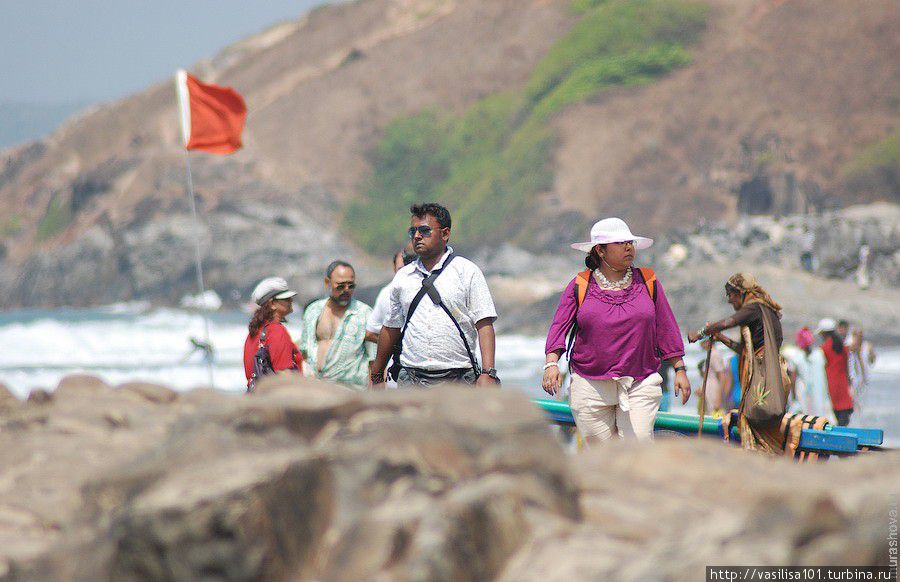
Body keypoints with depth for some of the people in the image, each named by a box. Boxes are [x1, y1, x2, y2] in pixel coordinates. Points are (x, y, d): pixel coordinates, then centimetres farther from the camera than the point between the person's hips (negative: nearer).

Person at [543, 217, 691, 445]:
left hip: (640, 385, 1)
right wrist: (551, 364, -15)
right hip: (591, 386, 0)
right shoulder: (581, 286, 4)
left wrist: (680, 369, 10)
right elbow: (559, 326, 0)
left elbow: (666, 328, 12)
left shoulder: (648, 282, 9)